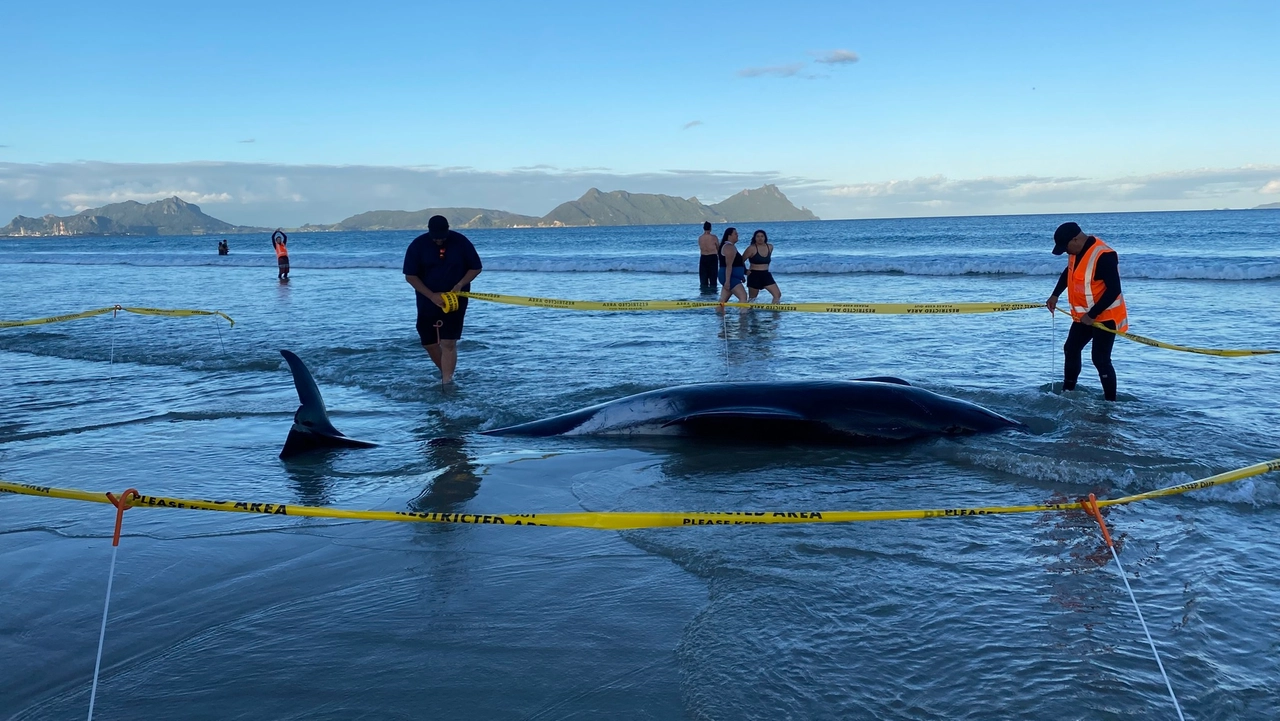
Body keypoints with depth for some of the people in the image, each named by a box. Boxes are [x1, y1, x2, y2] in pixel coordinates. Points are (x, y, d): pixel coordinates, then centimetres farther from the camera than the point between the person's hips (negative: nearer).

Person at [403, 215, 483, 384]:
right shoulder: (418, 245, -8)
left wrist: (460, 285, -16)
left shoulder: (461, 242, -9)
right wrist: (432, 295, -18)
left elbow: (475, 268, 0)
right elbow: (410, 276, -7)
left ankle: (446, 383, -8)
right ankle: (446, 374, 32)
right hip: (428, 300, 2)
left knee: (449, 343, -10)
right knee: (429, 343, 9)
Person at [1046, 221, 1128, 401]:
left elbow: (1114, 290, -28)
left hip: (1105, 317, -10)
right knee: (1071, 350, 18)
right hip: (1083, 315, 10)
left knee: (1100, 359, -10)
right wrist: (1055, 295, 15)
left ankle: (1110, 401, -1)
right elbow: (1068, 272, 21)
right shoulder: (1077, 251, 0)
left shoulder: (1104, 256, -28)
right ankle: (1067, 392, 32)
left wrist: (1092, 315, -26)